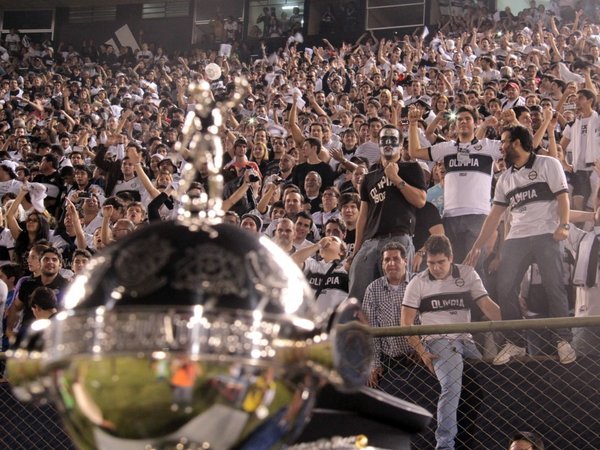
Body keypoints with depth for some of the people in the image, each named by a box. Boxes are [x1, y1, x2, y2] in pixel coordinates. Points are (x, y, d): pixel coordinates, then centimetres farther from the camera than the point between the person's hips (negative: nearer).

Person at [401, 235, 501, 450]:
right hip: (438, 341, -3)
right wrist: (422, 352, -7)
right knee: (451, 385, -28)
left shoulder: (467, 274, 10)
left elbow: (487, 305, 1)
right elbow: (406, 323, 4)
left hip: (466, 339, 3)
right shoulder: (418, 283, 6)